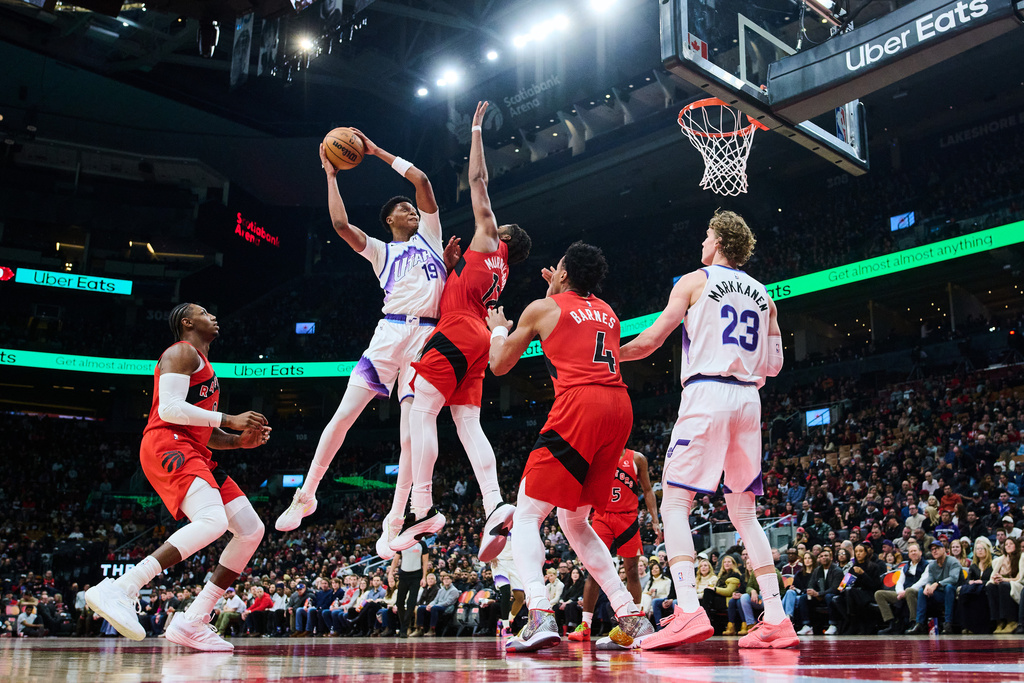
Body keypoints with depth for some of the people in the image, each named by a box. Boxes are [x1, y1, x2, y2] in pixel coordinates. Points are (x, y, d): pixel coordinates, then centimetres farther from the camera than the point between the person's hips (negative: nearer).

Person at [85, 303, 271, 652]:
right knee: (213, 521, -32)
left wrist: (241, 440, 12)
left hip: (194, 454, 10)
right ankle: (119, 590, -34)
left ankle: (192, 623, -2)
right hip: (167, 445, -10)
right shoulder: (183, 352, 1)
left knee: (252, 530, 1)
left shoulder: (205, 367, 31)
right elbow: (170, 408, -15)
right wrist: (229, 419, -12)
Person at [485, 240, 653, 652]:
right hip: (619, 406, 6)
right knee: (573, 521, 18)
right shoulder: (608, 313, 26)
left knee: (527, 514, -1)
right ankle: (632, 619, 11)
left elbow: (499, 365, 17)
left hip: (579, 404, -6)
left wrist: (498, 330, 38)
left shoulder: (543, 308, 10)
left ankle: (540, 617, -22)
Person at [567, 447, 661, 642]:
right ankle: (585, 625, -8)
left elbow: (647, 491, 9)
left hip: (628, 518, 0)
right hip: (602, 517, 0)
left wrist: (655, 520, 2)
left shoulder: (637, 459, 7)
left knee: (632, 570, 2)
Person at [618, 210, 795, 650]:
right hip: (749, 399, 6)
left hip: (707, 394, -6)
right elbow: (774, 365, 16)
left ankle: (689, 611, -21)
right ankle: (777, 621, 8)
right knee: (743, 512, 12)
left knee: (674, 503, -5)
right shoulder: (762, 294, 18)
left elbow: (650, 340, -1)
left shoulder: (695, 281, 3)